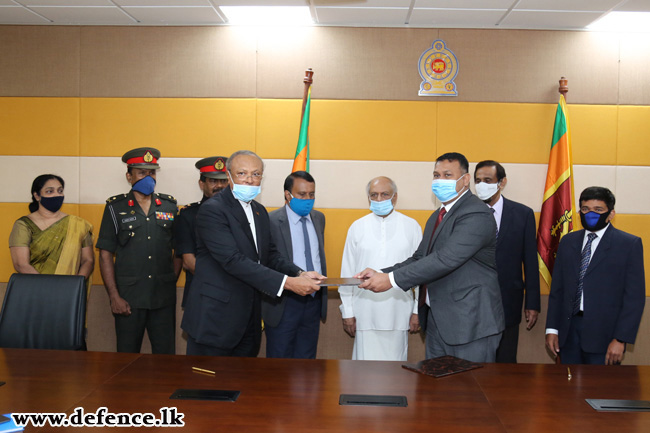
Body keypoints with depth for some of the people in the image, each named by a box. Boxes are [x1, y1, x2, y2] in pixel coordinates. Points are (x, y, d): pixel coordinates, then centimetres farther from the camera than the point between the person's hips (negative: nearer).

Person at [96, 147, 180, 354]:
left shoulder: (170, 205, 8)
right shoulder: (115, 207, 3)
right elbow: (106, 254, 1)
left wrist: (171, 283, 4)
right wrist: (114, 296, -6)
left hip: (164, 298, 2)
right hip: (128, 299, -1)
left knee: (166, 356, 5)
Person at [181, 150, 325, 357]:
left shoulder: (260, 211, 13)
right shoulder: (212, 210, -15)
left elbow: (270, 254, 12)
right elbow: (233, 261, -25)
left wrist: (300, 274, -9)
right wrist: (287, 282, -28)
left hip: (249, 319, 8)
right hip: (214, 319, -8)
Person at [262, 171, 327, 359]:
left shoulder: (319, 218, 10)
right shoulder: (271, 221, -11)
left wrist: (322, 283, 14)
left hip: (314, 301, 5)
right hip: (284, 303, -5)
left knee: (306, 359, 14)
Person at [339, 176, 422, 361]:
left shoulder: (412, 227, 5)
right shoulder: (357, 227, 7)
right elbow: (347, 272, 8)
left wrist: (418, 310, 3)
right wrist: (347, 312, 5)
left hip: (398, 313, 0)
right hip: (365, 313, 0)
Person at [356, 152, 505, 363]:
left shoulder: (477, 215, -16)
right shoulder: (437, 217, 17)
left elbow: (445, 259, -26)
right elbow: (419, 258, 12)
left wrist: (392, 279, -26)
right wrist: (380, 274, -5)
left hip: (470, 324, -9)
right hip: (437, 321, 9)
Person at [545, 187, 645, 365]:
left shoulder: (629, 244, -1)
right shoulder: (568, 241, 12)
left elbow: (635, 296, -6)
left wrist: (621, 339, -12)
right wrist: (552, 329, 5)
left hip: (603, 334, -4)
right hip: (568, 331, 4)